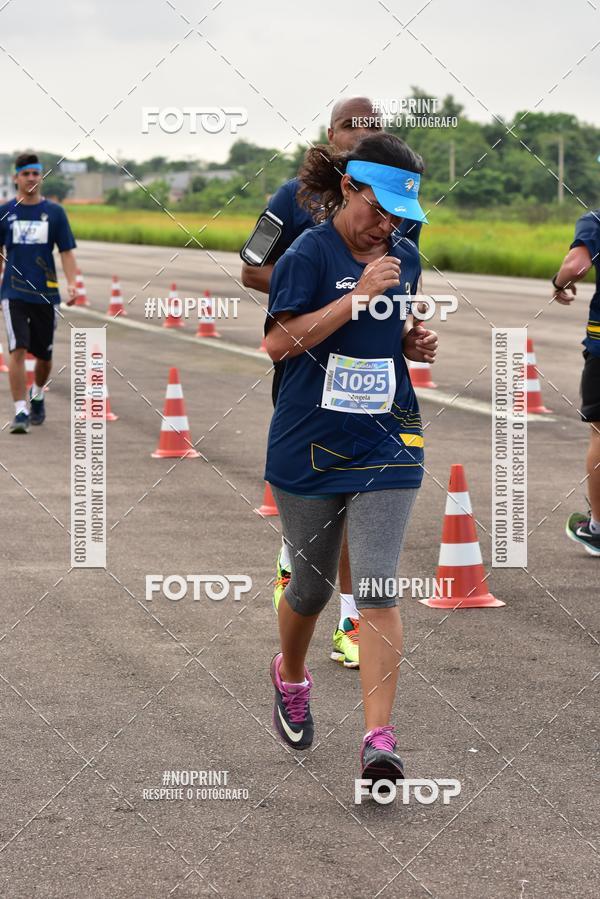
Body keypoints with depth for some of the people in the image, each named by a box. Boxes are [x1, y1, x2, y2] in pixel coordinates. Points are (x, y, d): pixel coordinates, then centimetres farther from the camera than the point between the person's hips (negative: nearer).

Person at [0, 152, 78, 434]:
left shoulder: (54, 212, 3)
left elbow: (67, 252, 3)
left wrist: (72, 284, -11)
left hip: (46, 293, 2)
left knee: (44, 355, 11)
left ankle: (37, 395, 41)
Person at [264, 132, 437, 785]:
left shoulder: (405, 259, 9)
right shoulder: (309, 254, -9)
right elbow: (278, 341, -18)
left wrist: (416, 344, 3)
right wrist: (358, 296, -22)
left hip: (387, 444, 3)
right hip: (309, 447, -3)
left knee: (376, 588, -10)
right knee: (312, 585, 11)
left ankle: (379, 738, -13)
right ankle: (290, 677, 43)